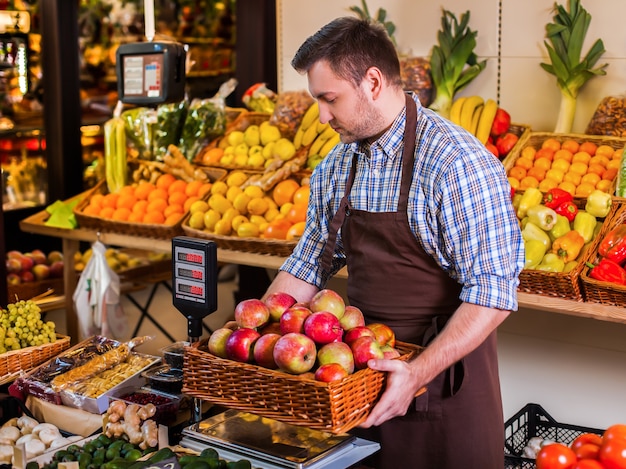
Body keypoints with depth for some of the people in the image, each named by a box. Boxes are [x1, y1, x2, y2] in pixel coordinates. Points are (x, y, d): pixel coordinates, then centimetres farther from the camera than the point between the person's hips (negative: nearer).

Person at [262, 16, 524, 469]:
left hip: (444, 372, -6)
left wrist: (420, 372, -30)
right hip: (362, 370, 6)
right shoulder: (335, 168, 4)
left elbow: (493, 290, -23)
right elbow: (310, 263, 13)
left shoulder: (459, 164, -19)